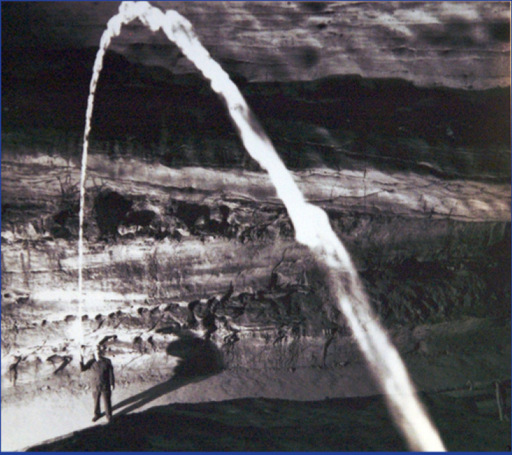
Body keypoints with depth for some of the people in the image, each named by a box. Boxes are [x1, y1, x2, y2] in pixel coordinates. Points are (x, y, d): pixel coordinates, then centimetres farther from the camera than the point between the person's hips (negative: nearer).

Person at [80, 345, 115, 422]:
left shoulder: (107, 361, -10)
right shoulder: (91, 362, -5)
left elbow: (111, 373, -7)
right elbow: (82, 369, -15)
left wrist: (112, 384, -8)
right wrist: (81, 361, -31)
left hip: (105, 386, -2)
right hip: (95, 386, 2)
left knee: (107, 401, 9)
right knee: (96, 401, 18)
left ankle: (109, 415, 29)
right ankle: (97, 414, 40)